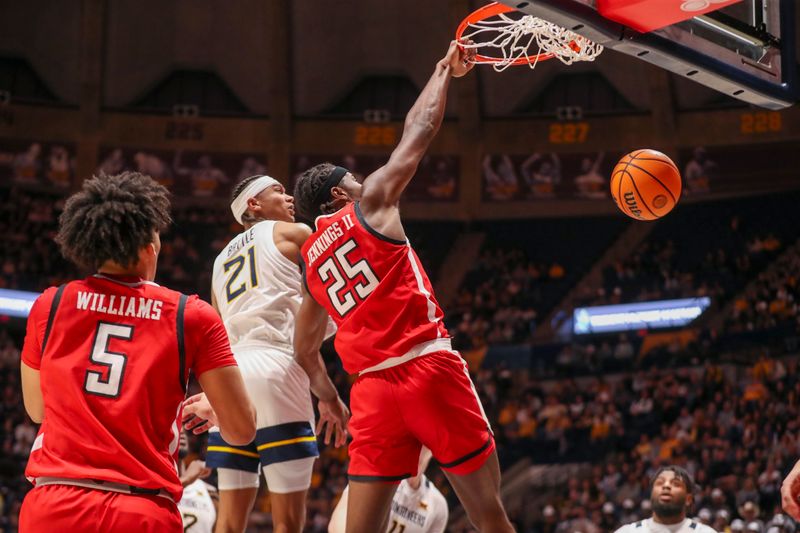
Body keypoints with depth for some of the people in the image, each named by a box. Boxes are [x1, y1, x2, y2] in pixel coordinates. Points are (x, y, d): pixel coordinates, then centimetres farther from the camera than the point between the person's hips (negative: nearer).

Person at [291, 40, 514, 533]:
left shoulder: (309, 261, 21)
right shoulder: (370, 204, 5)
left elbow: (306, 352, 27)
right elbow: (419, 132, 11)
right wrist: (444, 71, 24)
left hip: (373, 389, 5)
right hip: (428, 368, -5)